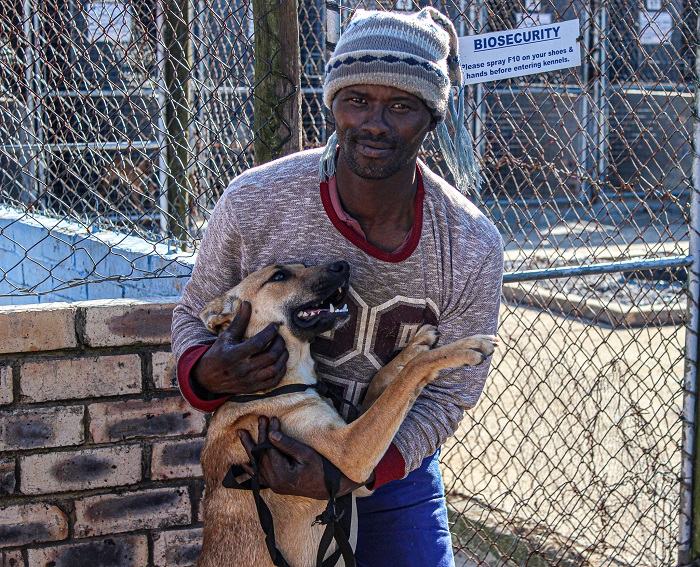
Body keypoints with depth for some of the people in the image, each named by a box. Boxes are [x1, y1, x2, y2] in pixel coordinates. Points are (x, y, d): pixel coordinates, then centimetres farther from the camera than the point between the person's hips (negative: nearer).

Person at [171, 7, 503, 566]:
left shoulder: (474, 248, -19)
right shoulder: (253, 202, -20)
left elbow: (447, 395, -12)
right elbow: (195, 314, -4)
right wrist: (205, 374, -28)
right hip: (263, 459, 0)